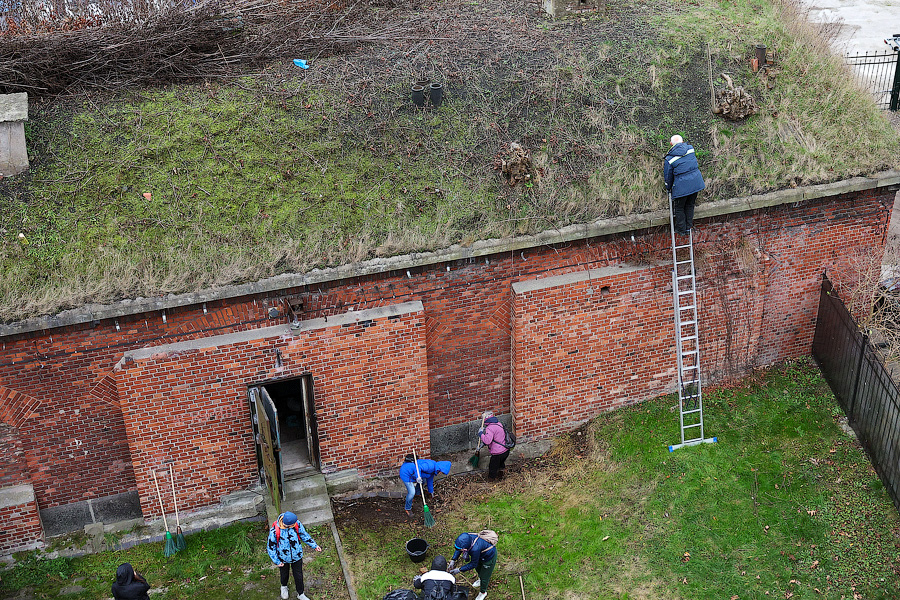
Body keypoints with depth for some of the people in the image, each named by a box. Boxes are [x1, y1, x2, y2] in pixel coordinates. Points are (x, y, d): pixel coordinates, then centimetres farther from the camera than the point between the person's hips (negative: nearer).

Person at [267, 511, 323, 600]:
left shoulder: (297, 524, -24)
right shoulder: (275, 530, -31)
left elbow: (304, 535, -4)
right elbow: (270, 546, -16)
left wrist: (314, 546, -3)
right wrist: (276, 561, -13)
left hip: (297, 556, 1)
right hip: (283, 558, -1)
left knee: (298, 576, 16)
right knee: (285, 574, 25)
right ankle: (284, 587, 59)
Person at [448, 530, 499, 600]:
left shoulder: (475, 549, -47)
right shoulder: (465, 538, -28)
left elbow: (473, 564, -28)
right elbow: (458, 549, -5)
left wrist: (459, 570, -24)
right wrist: (453, 560, -15)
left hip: (489, 557, -7)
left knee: (484, 576, 12)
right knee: (478, 568, 31)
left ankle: (483, 592, 40)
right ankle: (481, 581, 61)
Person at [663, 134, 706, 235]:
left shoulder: (669, 159, -8)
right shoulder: (690, 148, 1)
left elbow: (668, 176, 1)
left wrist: (668, 189, 17)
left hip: (682, 186, -5)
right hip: (695, 182, 5)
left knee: (679, 208, 15)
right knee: (690, 205, 22)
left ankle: (681, 229, 26)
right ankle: (689, 226, 34)